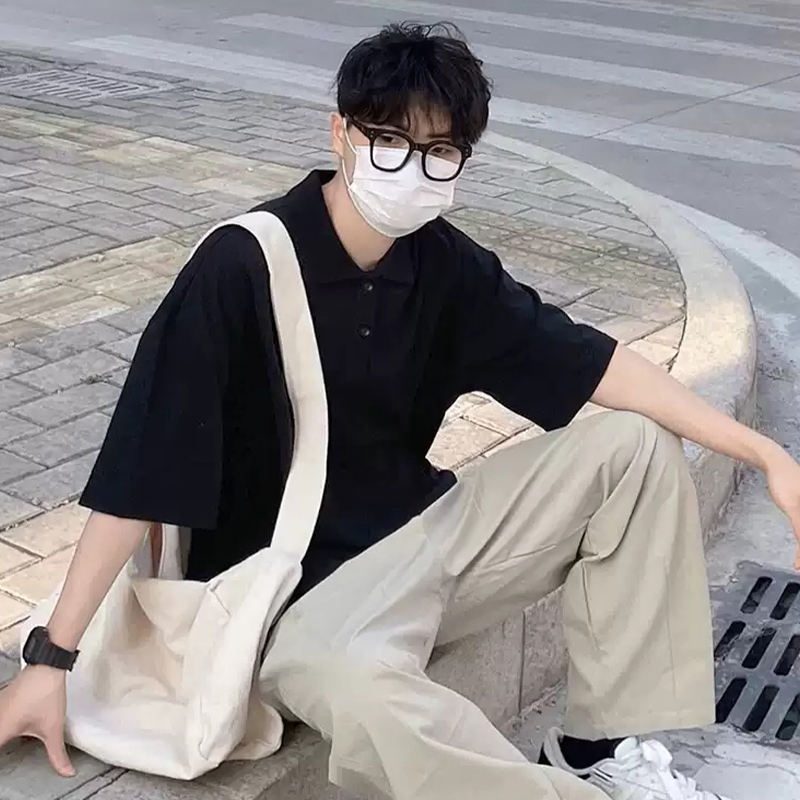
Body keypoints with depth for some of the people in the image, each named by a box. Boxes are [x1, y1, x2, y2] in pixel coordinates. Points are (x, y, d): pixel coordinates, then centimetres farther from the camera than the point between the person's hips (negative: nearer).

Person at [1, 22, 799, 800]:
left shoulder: (444, 263, -2)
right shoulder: (241, 269, -19)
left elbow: (588, 360, -1)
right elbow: (140, 471, -20)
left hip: (420, 528, 7)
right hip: (298, 586, -6)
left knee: (634, 446, -5)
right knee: (366, 698, -41)